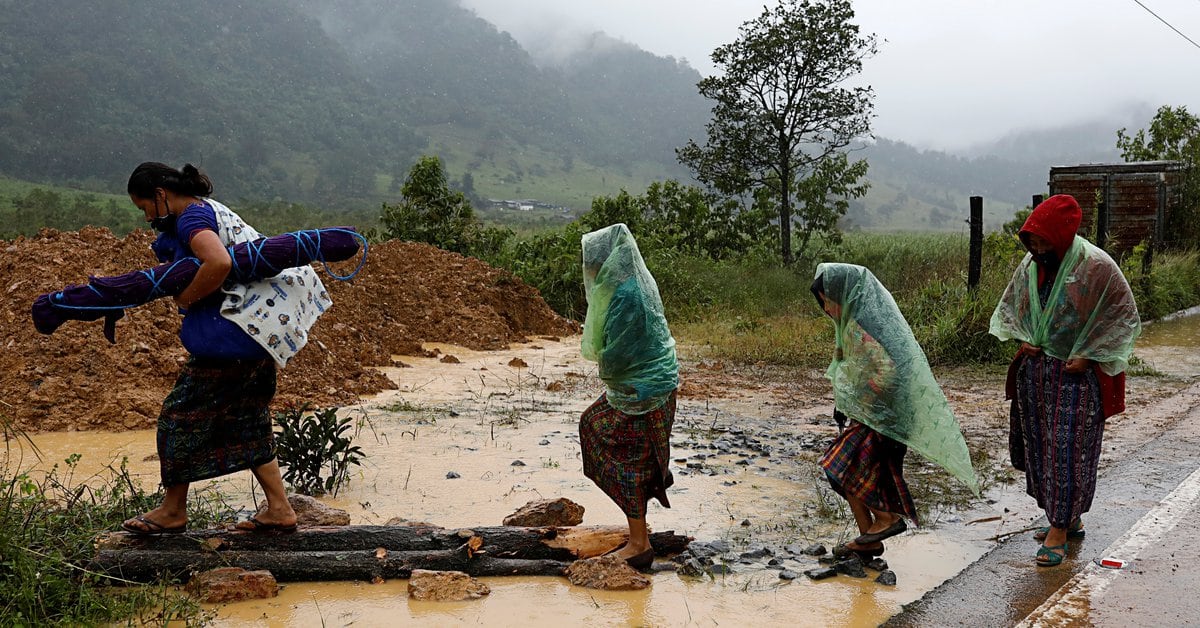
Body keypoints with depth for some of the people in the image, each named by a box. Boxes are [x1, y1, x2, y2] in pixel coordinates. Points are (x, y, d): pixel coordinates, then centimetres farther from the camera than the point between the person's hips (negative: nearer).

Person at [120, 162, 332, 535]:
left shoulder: (191, 217, -13)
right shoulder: (208, 209, 18)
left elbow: (219, 263, -32)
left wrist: (185, 299, -17)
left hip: (236, 329, -10)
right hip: (262, 325, 10)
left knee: (182, 413, 3)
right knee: (247, 419, 15)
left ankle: (173, 511, 15)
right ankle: (280, 510, 15)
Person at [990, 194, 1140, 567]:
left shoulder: (1096, 266, -14)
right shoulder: (1030, 265, 2)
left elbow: (1125, 316, -7)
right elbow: (1008, 306, 16)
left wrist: (1088, 356, -14)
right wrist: (1021, 339, -2)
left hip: (1077, 374, -6)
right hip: (1035, 372, 6)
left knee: (1068, 449, -5)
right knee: (1039, 446, 10)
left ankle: (1060, 529, 3)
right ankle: (1069, 519, 24)